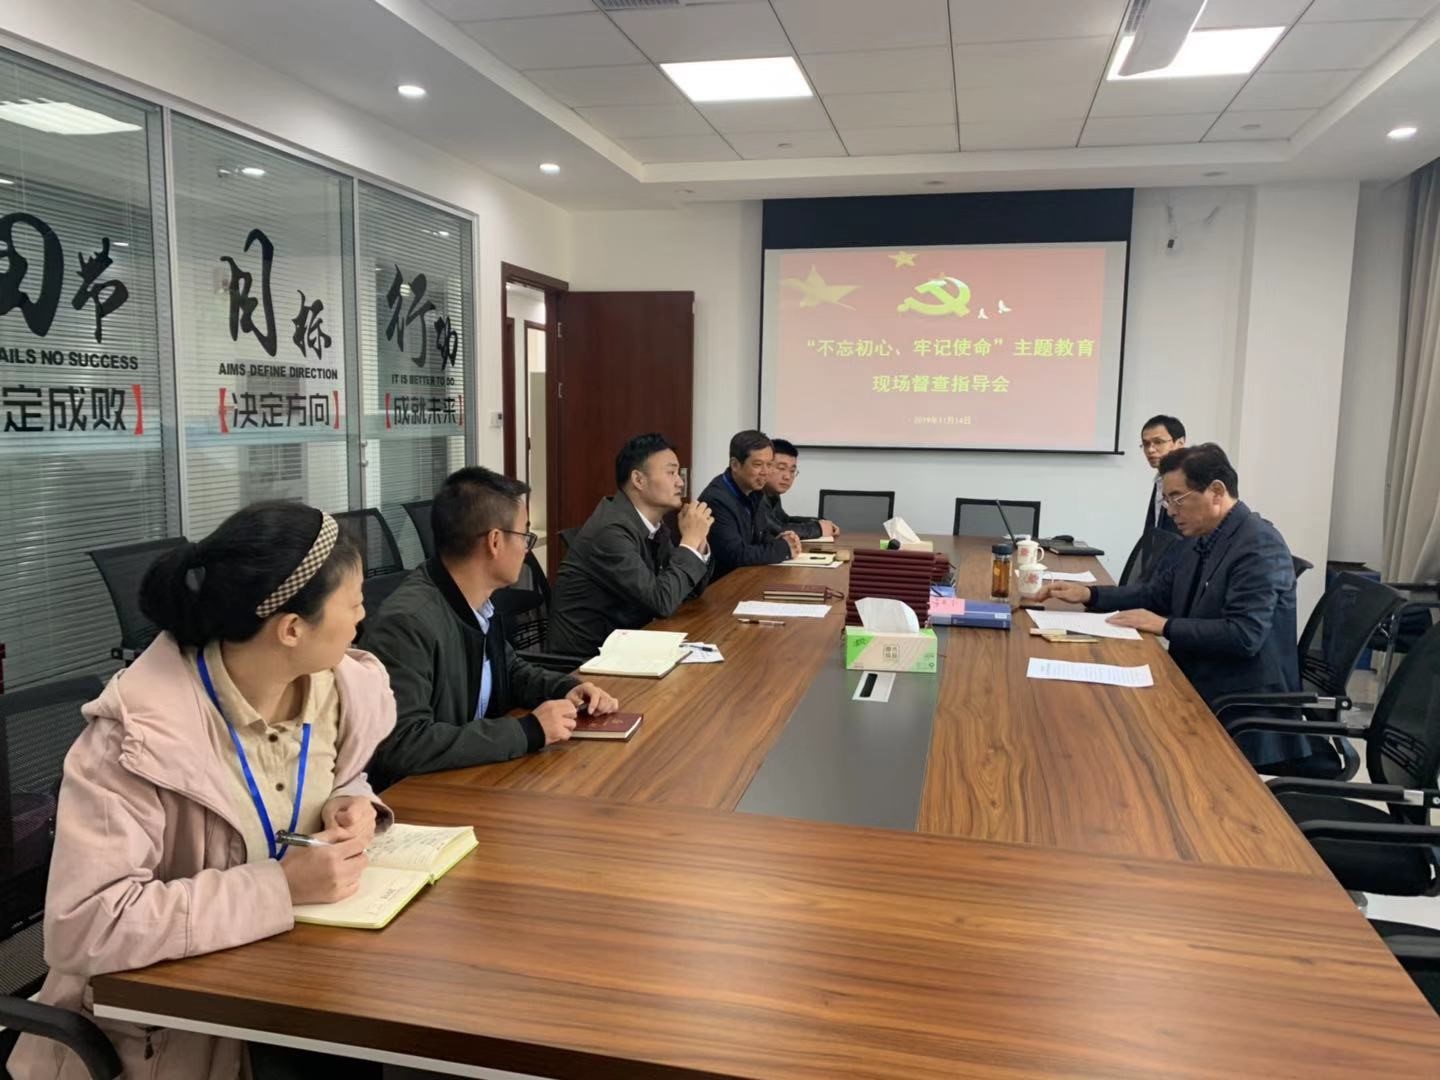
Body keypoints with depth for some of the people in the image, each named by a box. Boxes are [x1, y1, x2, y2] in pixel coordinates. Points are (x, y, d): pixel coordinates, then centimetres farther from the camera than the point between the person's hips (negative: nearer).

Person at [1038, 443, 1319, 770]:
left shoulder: (1260, 545, -18)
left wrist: (1164, 626, -22)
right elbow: (1155, 594, 16)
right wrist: (1089, 594, 3)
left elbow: (1244, 635, -26)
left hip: (1244, 709, -8)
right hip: (1197, 688, 8)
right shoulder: (1196, 540, 8)